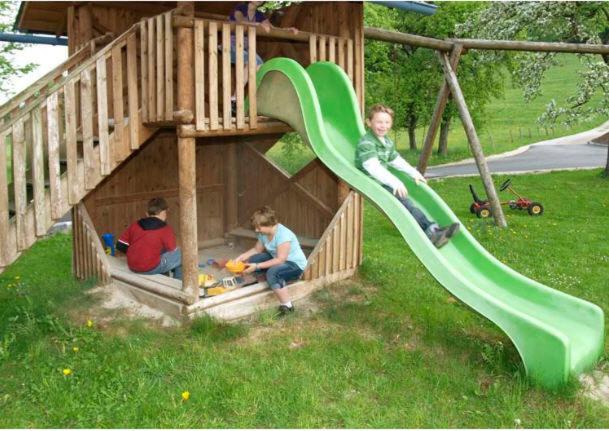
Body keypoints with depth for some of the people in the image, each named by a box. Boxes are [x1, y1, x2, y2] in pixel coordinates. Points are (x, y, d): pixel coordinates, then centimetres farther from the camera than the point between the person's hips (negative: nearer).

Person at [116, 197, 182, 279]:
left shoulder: (134, 225, 7)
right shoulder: (166, 229, -7)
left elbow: (120, 246, 7)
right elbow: (172, 251, 1)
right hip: (151, 268, -7)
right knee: (180, 254, 8)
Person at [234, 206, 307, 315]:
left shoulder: (283, 235, -29)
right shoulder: (263, 233, -3)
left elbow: (280, 260, -31)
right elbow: (257, 249, 10)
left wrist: (257, 266, -31)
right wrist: (242, 257, -7)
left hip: (295, 264, -9)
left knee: (272, 272, -37)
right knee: (252, 260, -8)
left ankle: (287, 306, -24)